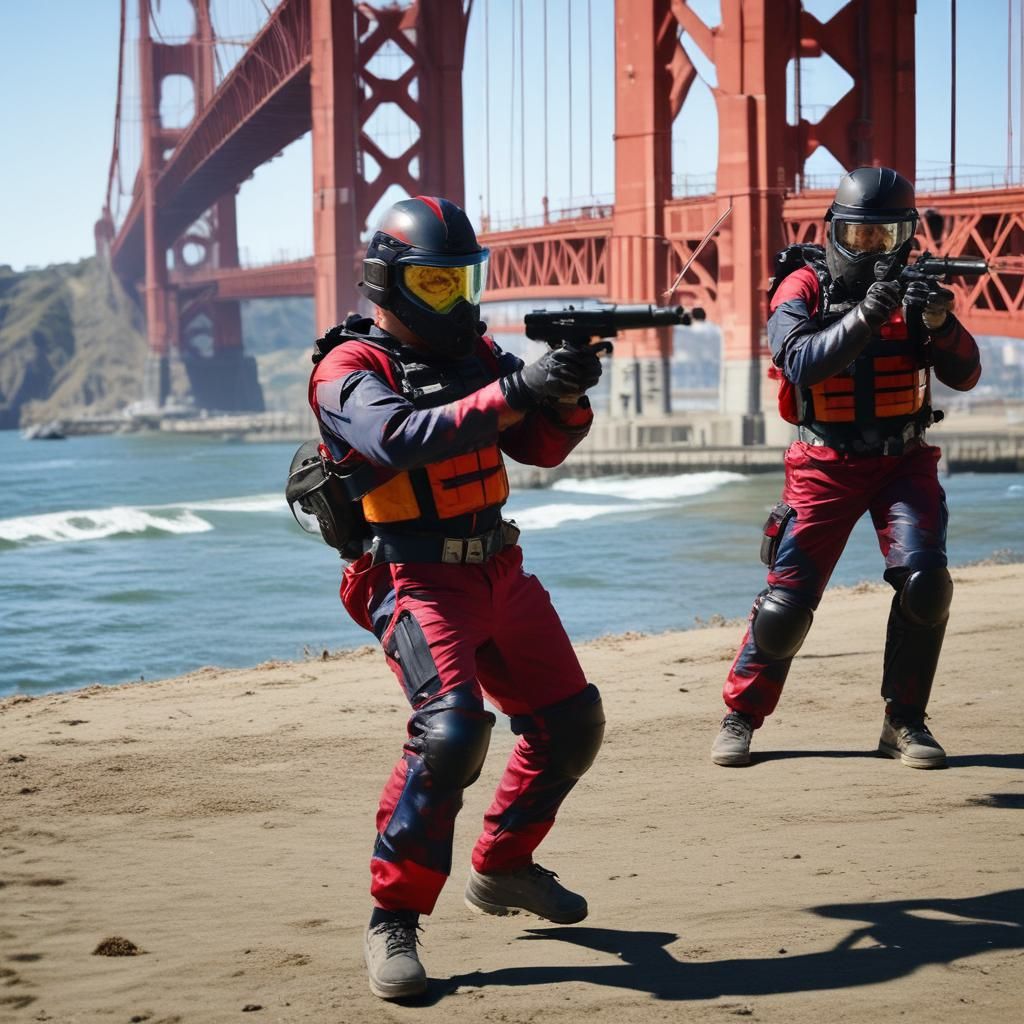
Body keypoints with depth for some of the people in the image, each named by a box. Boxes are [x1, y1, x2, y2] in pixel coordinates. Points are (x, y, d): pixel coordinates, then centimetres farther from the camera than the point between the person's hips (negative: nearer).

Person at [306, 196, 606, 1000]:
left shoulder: (474, 350, 10)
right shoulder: (349, 369, -11)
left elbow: (542, 447, 9)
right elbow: (401, 439, -30)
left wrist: (566, 397, -13)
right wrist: (514, 391, -35)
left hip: (499, 572, 8)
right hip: (416, 581, -8)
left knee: (572, 723, 11)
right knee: (453, 727, -27)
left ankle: (503, 868, 31)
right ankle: (394, 920, -18)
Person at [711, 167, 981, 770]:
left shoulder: (913, 287, 2)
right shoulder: (804, 286, -6)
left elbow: (965, 375, -5)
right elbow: (801, 363, -23)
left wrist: (940, 324, -24)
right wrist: (865, 316, -34)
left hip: (904, 463, 2)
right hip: (827, 467, -2)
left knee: (924, 580, -19)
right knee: (787, 600, -7)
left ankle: (905, 722, -5)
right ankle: (741, 717, 13)